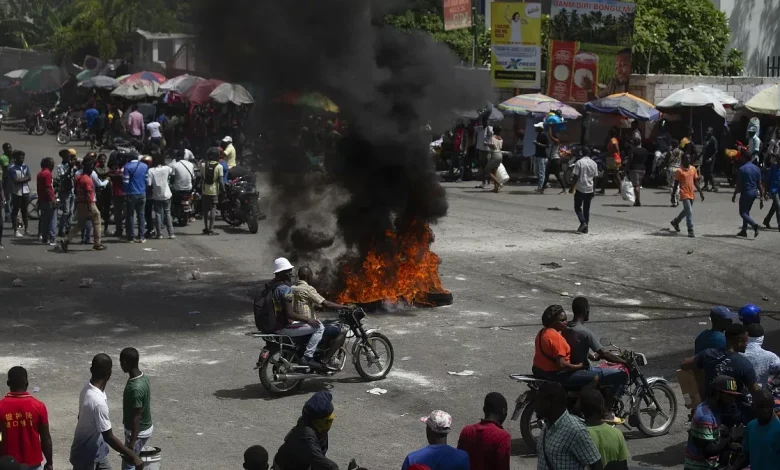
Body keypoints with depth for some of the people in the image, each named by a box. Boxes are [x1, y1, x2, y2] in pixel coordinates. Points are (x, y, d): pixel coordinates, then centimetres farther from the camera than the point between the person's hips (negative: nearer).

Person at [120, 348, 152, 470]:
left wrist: (132, 442, -22)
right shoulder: (143, 377, -1)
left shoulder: (135, 388, -30)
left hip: (138, 432, -9)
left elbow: (137, 417, -26)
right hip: (145, 427, 9)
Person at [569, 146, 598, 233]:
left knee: (577, 207, 7)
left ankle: (583, 222, -13)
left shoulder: (579, 162, -9)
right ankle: (586, 227, 9)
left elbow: (576, 177, -11)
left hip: (580, 189, -4)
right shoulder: (594, 164, 5)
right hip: (589, 190, 4)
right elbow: (595, 178, 7)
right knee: (586, 209, 11)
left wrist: (572, 188, -3)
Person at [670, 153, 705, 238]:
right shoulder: (679, 171, -9)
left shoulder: (693, 169, 6)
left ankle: (675, 221, 43)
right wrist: (673, 196, -4)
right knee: (689, 212, -12)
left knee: (686, 211, 20)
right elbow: (676, 184, -5)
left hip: (691, 194, 6)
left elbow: (696, 182, 12)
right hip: (684, 194, -6)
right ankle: (690, 231, -7)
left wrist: (700, 192, 8)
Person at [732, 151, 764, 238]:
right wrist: (761, 197, 8)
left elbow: (738, 184, -11)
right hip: (754, 192, 6)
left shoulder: (742, 169, -13)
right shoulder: (757, 169, 3)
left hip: (745, 192, -6)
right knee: (746, 211, 19)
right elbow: (759, 184, 4)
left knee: (742, 212, 0)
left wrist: (734, 195, -2)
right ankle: (744, 230, 21)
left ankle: (754, 225, -22)